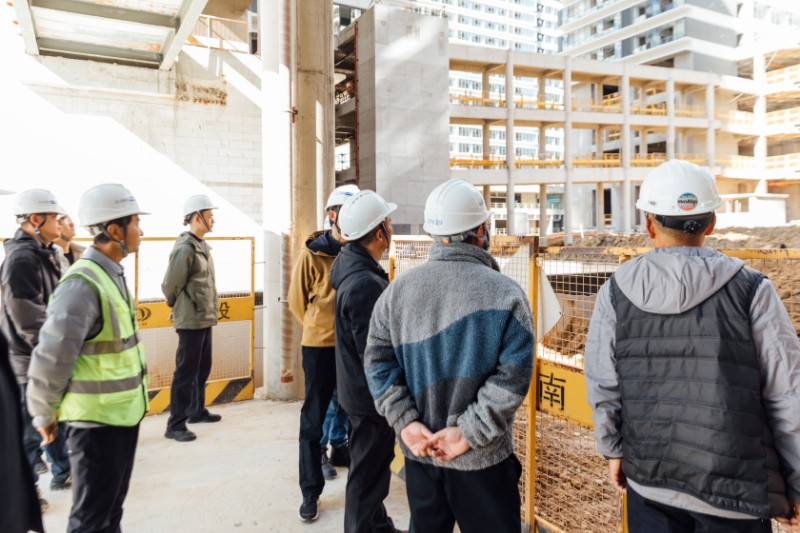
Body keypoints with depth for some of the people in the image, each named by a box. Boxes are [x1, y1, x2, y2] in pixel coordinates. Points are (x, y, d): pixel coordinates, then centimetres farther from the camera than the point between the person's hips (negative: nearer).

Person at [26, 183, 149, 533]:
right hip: (97, 419, -8)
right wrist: (44, 415, -7)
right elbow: (51, 358, -20)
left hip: (124, 412, 8)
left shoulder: (113, 275, 7)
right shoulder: (83, 283, -23)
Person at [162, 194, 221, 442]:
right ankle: (175, 425, 7)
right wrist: (179, 308, 3)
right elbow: (170, 286, -14)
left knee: (202, 368, 19)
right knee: (186, 372, -2)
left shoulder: (201, 245, 12)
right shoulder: (185, 248, -17)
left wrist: (209, 310, 8)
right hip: (191, 320, -9)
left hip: (204, 318, 9)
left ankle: (197, 411, 33)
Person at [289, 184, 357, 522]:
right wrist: (318, 328, 4)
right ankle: (310, 491, 21)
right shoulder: (312, 253, -8)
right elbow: (297, 300, 0)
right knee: (314, 418, 8)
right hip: (320, 345, -2)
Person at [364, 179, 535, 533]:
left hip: (419, 450, 4)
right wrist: (468, 432, -16)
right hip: (482, 456, -3)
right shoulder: (505, 293, -13)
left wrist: (405, 422, -8)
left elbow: (378, 360, -6)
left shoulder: (398, 289, -2)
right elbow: (513, 376, -20)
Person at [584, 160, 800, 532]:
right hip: (734, 488, -1)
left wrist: (613, 450, 11)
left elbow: (603, 389, -3)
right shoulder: (750, 289, -13)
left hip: (647, 478, 1)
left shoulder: (615, 292, -8)